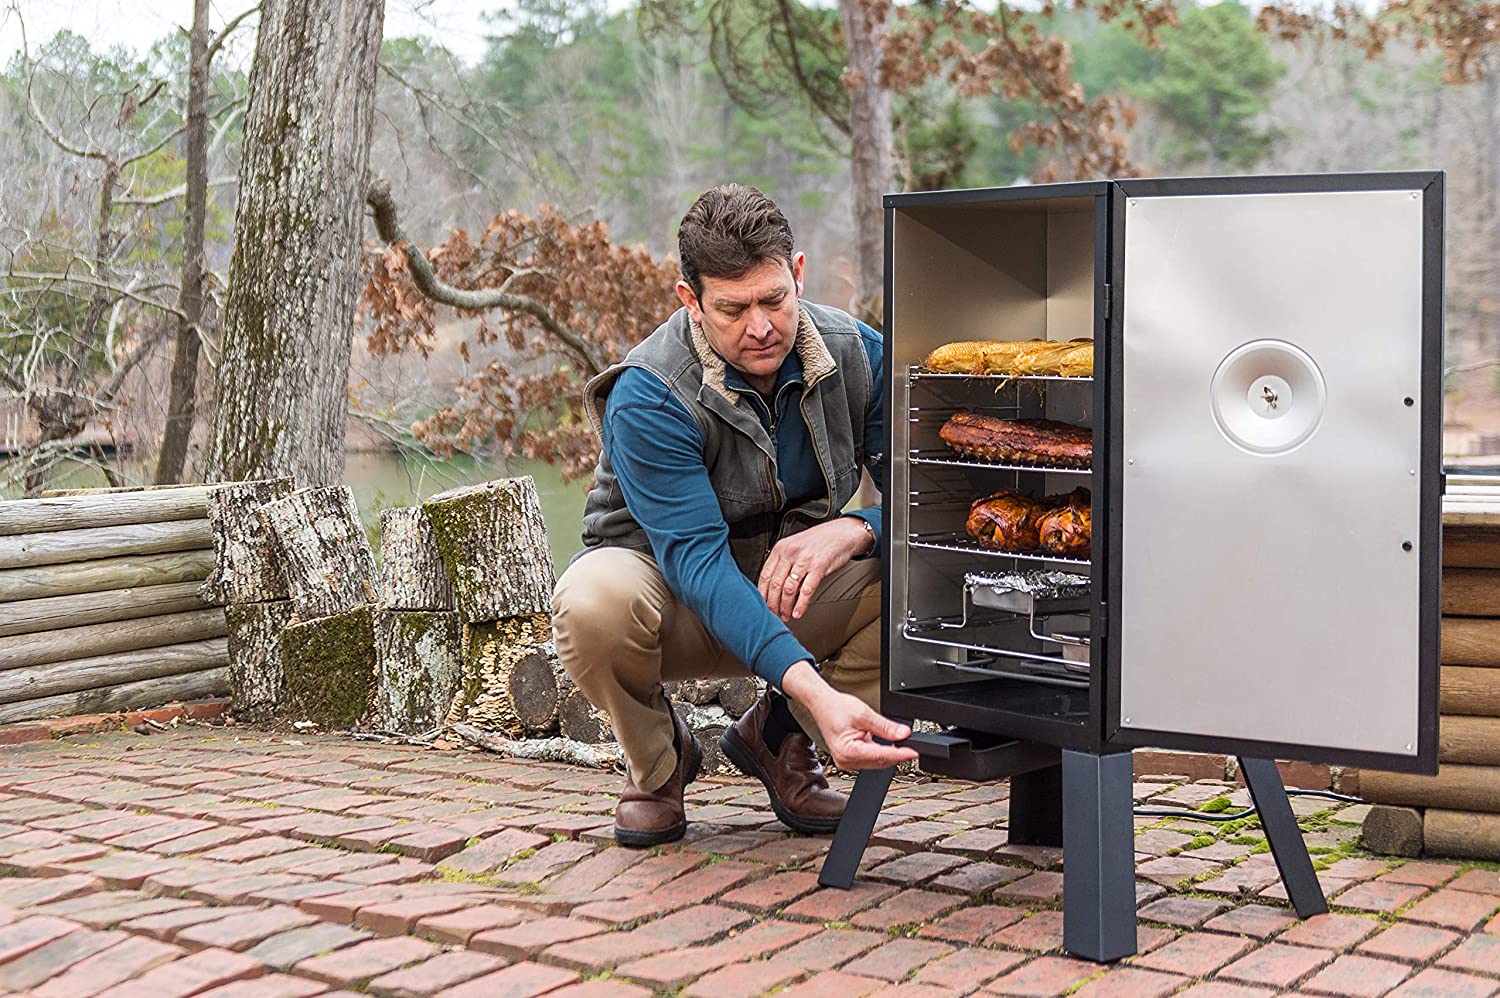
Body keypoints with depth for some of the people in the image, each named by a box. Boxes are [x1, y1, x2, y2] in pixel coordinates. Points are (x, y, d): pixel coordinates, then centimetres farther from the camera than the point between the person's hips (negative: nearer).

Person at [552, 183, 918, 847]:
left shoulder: (856, 353, -13)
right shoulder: (649, 395, -26)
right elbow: (697, 560, -35)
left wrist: (853, 530, -38)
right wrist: (814, 690, -48)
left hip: (790, 594, 3)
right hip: (684, 611, -3)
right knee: (594, 600, -38)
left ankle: (778, 734, 0)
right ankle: (657, 761, -3)